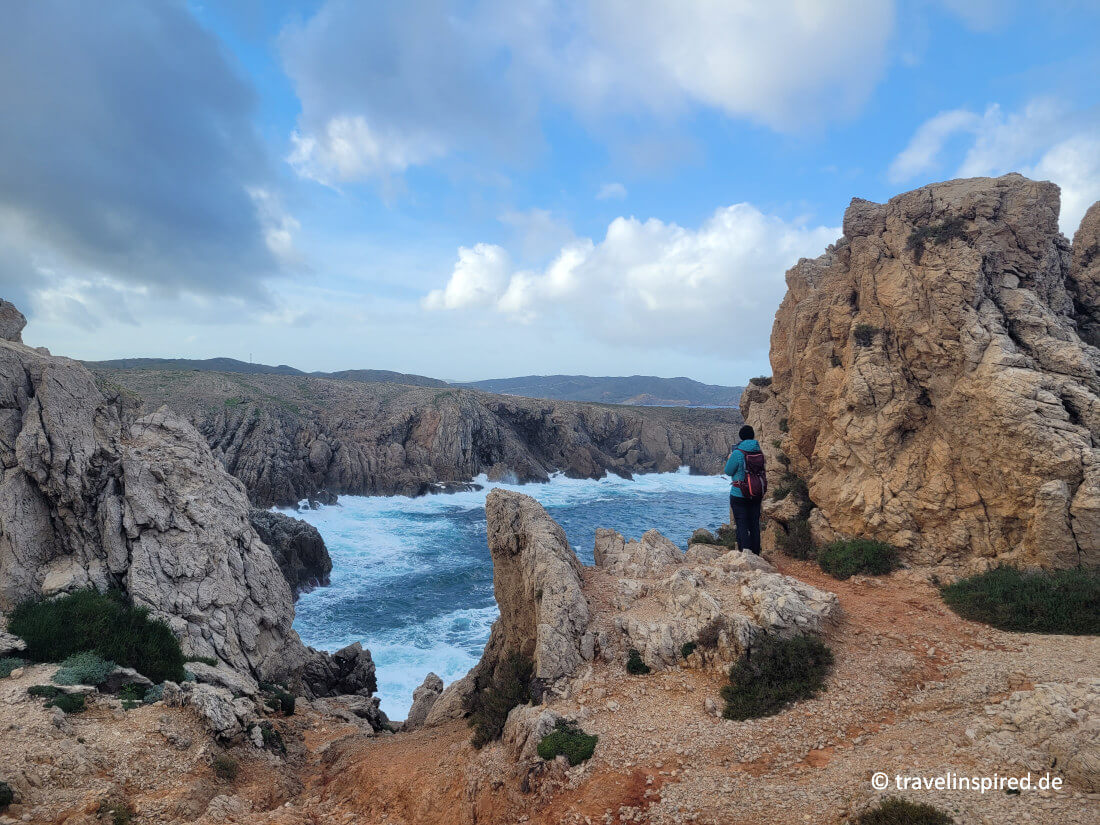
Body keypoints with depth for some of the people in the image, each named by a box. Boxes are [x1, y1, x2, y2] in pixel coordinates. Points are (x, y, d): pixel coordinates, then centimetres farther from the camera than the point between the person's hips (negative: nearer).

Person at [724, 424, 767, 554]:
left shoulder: (737, 453, -15)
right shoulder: (759, 452, 1)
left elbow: (728, 471, -4)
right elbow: (763, 472, 11)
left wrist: (729, 459, 11)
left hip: (739, 496, -5)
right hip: (757, 495, 5)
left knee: (741, 524, -2)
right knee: (754, 524, 13)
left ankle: (745, 549, -22)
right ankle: (756, 554, 18)